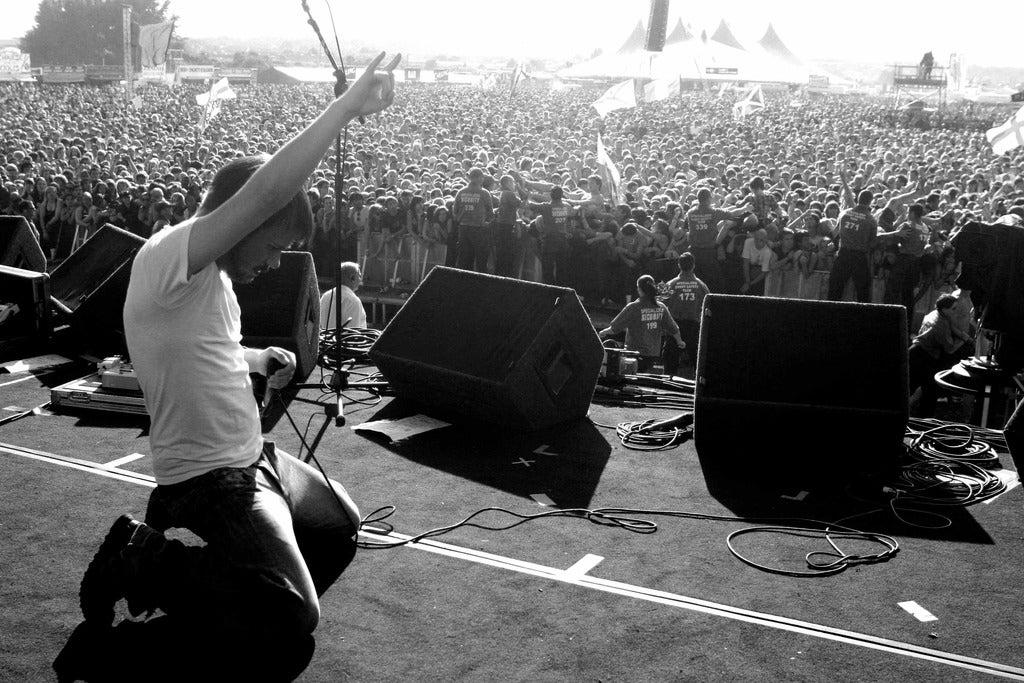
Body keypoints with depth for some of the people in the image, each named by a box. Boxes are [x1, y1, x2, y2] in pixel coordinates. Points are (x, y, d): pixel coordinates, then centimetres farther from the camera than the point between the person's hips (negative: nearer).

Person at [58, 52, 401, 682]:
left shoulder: (213, 274, 8)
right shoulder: (165, 260, -23)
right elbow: (267, 192, -37)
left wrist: (260, 360, 6)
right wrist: (347, 105, -34)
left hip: (254, 458, 10)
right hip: (212, 480, -10)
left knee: (341, 525, 25)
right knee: (293, 622, -14)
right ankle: (144, 559, 1)